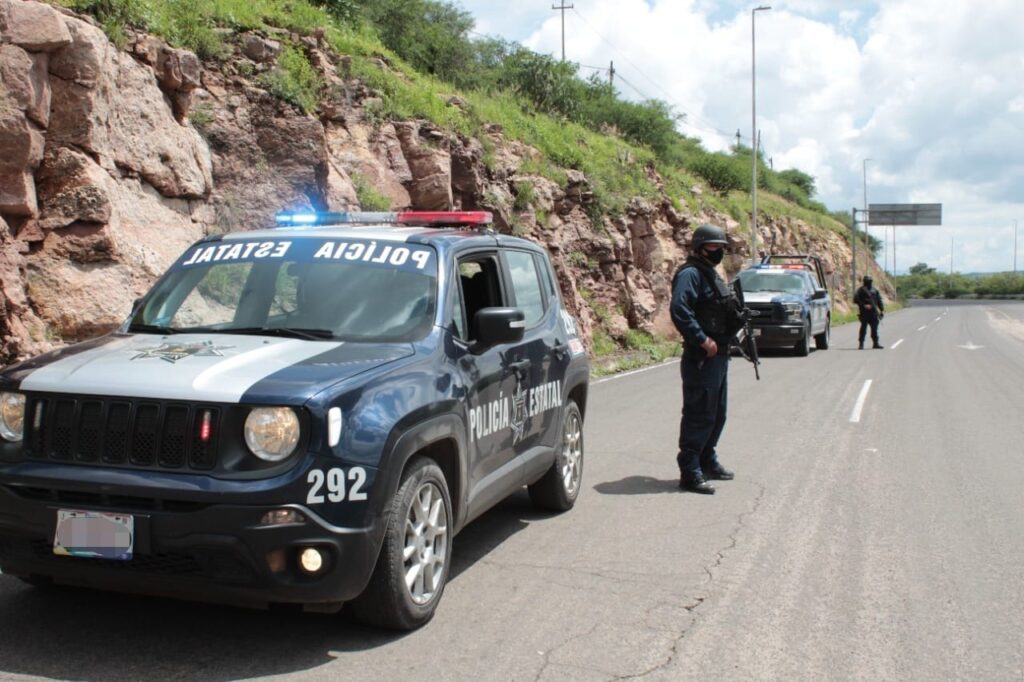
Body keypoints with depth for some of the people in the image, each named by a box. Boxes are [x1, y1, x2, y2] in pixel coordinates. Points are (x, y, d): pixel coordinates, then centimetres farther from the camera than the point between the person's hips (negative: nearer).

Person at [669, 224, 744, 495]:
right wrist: (702, 340, -26)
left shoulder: (710, 274, 19)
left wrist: (738, 320, 10)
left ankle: (707, 461, 32)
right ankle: (690, 472, -2)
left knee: (717, 413, 18)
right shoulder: (690, 274, -13)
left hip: (719, 355, 10)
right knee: (699, 415, -8)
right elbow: (679, 310, -27)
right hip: (701, 359, -10)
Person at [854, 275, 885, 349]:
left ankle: (875, 343, 14)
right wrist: (864, 305, -16)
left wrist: (882, 310, 10)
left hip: (873, 312, 5)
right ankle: (861, 344, -2)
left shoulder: (875, 290, 17)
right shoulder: (861, 290, 0)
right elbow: (856, 299, -7)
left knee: (874, 328, 6)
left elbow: (879, 301, 18)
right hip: (864, 312, -5)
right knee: (863, 328, -6)